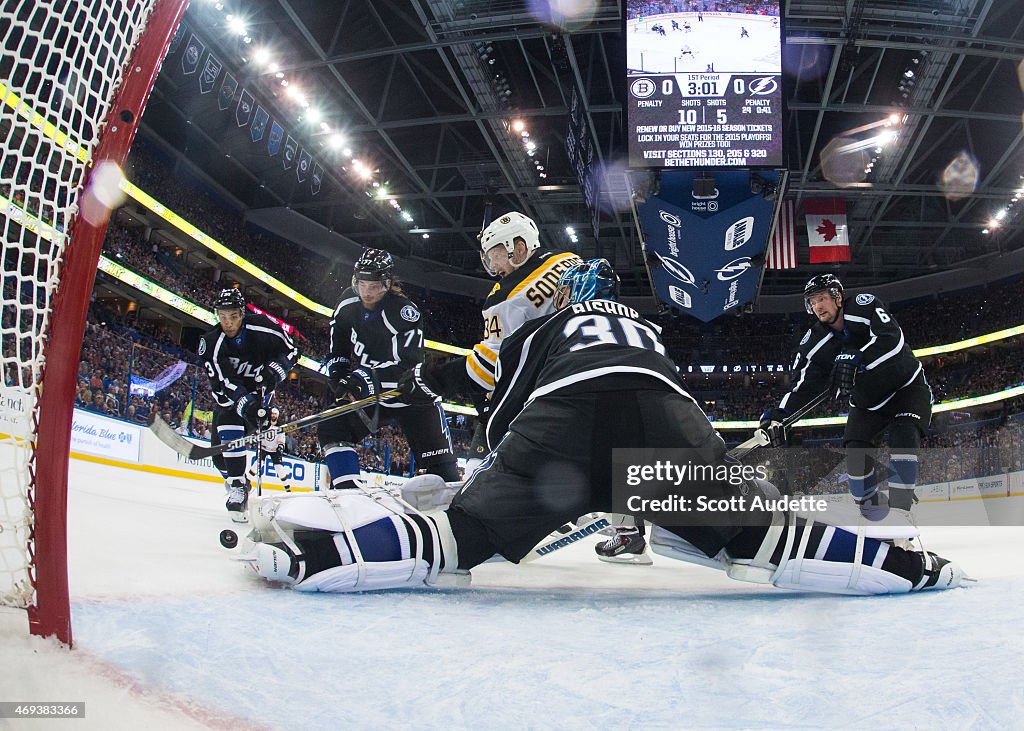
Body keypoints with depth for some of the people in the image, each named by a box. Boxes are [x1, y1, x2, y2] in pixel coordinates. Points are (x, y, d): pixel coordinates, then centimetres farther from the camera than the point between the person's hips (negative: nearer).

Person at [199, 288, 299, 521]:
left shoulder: (262, 327, -21)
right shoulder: (211, 344, -22)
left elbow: (290, 350, -8)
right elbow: (224, 384, -28)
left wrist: (274, 370, -26)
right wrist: (247, 405, -43)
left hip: (259, 388, -1)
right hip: (228, 395, 2)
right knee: (221, 449, -8)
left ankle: (238, 486, -14)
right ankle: (237, 485, 13)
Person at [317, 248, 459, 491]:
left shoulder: (404, 311, -27)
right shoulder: (348, 302, -7)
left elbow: (407, 364, -34)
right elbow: (337, 346, 8)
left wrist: (364, 377, -41)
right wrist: (339, 375, -9)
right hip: (366, 390, 6)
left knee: (438, 461, -9)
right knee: (332, 428, -9)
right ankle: (346, 491, -4)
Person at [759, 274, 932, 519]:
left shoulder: (865, 305, -20)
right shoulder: (815, 342, -10)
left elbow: (892, 339, -36)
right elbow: (804, 384, -12)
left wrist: (856, 360, -49)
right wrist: (779, 414, -27)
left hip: (907, 385, -4)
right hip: (868, 401, 4)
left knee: (903, 433, -28)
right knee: (855, 450, -12)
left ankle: (900, 507, -27)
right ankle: (873, 510, 6)